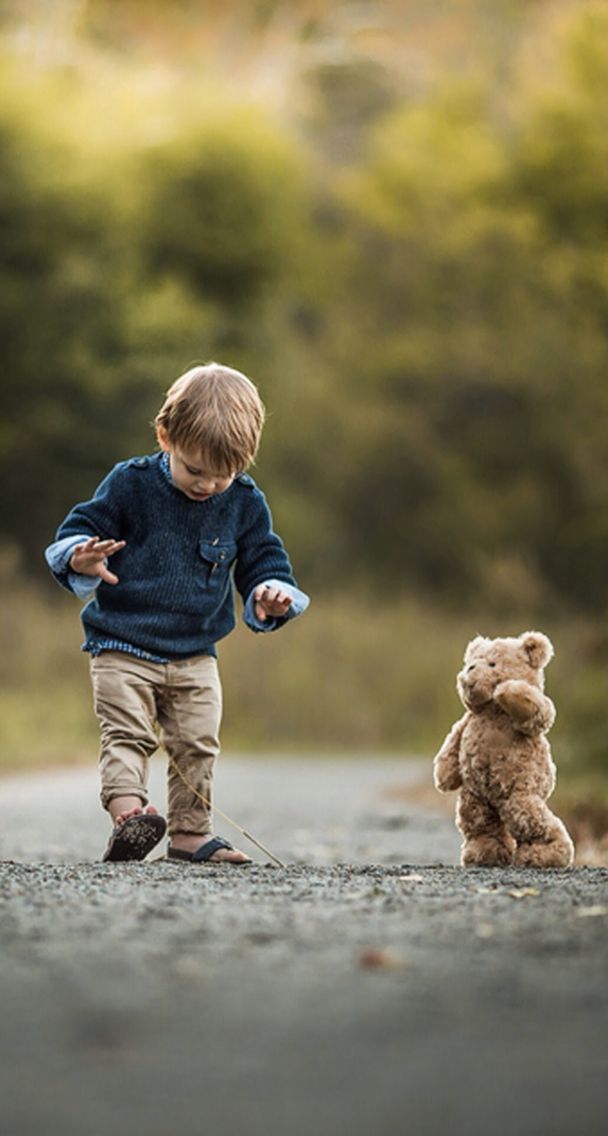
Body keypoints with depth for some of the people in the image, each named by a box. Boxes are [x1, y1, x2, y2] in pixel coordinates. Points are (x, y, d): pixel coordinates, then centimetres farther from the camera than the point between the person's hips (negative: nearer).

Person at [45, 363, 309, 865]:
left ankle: (190, 832, 12)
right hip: (123, 648, -3)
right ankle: (128, 810, -26)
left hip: (195, 656, 4)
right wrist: (81, 561, -28)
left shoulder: (245, 503, 0)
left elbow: (264, 559, 9)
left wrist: (270, 596, -13)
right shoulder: (130, 485, -9)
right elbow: (81, 529, -5)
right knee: (127, 734, -16)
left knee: (198, 743, 4)